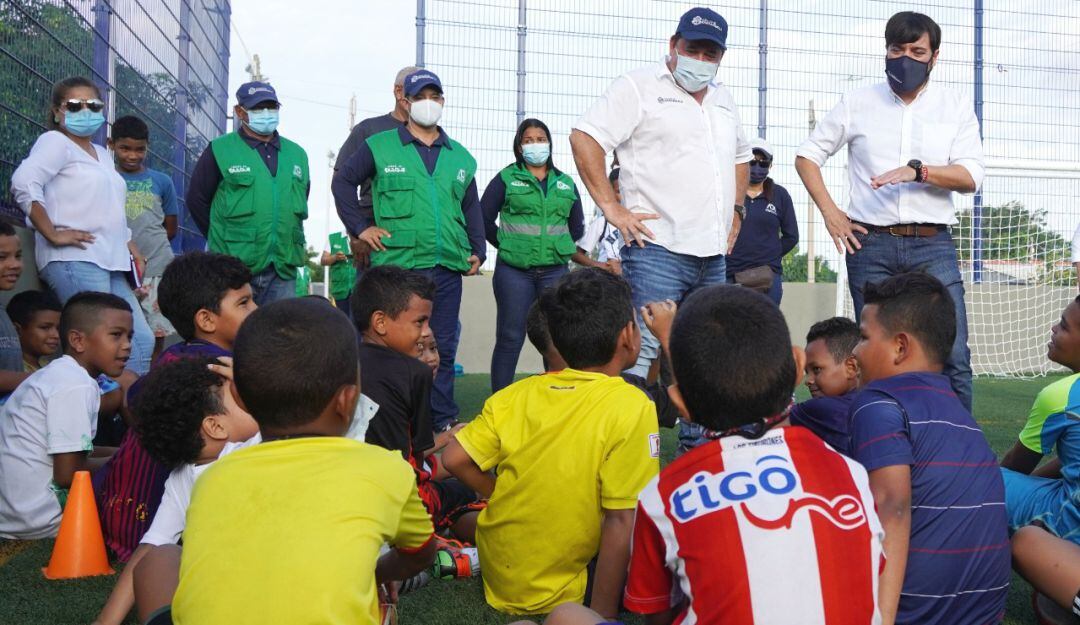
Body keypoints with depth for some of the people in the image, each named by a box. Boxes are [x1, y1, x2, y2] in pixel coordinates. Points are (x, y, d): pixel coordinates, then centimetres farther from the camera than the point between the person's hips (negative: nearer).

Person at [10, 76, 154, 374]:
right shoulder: (56, 141, 1)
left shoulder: (102, 154, 26)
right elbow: (24, 183, -17)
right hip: (75, 261, -8)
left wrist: (131, 247, 20)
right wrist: (52, 235, -18)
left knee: (142, 340, 2)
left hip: (110, 263, 9)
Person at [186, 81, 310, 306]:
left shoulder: (297, 154, 14)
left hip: (283, 270, 4)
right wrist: (223, 240, 3)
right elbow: (197, 199, 3)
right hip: (233, 269, -4)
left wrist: (288, 239, 14)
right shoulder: (220, 151, 0)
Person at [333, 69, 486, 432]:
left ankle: (443, 420, 17)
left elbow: (472, 208, 23)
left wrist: (478, 251, 13)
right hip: (397, 264, -4)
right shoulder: (380, 146, 5)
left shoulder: (460, 157, 17)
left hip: (448, 267, 4)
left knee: (443, 346, 8)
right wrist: (360, 227, 2)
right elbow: (343, 182, 10)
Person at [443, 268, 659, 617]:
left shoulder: (517, 393, -3)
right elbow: (620, 522, -20)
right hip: (551, 594, -6)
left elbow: (454, 460, -2)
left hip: (496, 573, 6)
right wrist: (602, 613, -14)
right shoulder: (632, 407, -18)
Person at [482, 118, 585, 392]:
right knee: (510, 338, 0)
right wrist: (506, 245, 2)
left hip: (555, 271, 3)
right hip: (514, 271, -3)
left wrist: (558, 246, 9)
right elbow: (484, 219, 2)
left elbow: (577, 226, 20)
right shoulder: (506, 179, 4)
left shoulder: (565, 183, 14)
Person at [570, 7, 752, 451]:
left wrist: (736, 210, 22)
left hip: (713, 256, 8)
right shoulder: (639, 87, -2)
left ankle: (696, 448, 25)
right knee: (642, 352, -14)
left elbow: (740, 156, 35)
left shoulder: (723, 101, 20)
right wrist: (611, 206, -15)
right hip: (658, 250, -7)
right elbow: (584, 137, -11)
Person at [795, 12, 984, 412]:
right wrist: (830, 212, 2)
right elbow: (807, 156, 13)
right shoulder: (858, 102, 9)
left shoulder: (956, 106, 9)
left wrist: (917, 170, -17)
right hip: (870, 244, 0)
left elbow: (970, 178, 0)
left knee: (952, 355, -7)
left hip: (933, 246, 0)